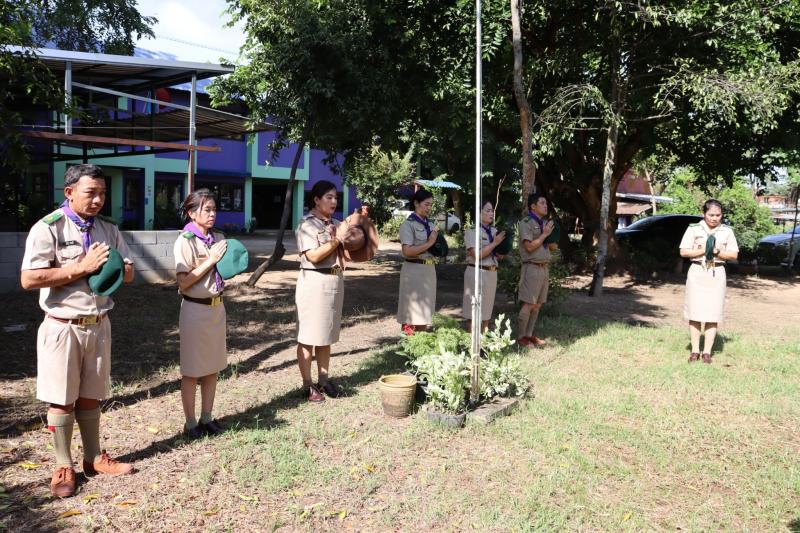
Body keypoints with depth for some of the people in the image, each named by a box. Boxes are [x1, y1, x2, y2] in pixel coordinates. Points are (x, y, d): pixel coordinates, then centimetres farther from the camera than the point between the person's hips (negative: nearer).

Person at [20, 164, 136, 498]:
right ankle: (63, 467, 18)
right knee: (62, 399, 5)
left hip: (99, 325, 5)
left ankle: (94, 458, 28)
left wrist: (103, 267, -13)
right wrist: (80, 269, -21)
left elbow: (128, 272, 8)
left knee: (90, 396, 15)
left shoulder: (108, 230, 7)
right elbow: (29, 279, -20)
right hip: (63, 328, -5)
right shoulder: (48, 228, -11)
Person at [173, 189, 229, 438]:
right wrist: (210, 260, -18)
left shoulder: (219, 238, 6)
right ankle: (190, 423, 17)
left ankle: (206, 418, 25)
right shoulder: (185, 241, -12)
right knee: (192, 370, 5)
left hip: (217, 307, 6)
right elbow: (183, 283, -16)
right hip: (195, 309, -6)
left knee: (213, 367, 13)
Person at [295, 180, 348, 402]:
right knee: (308, 337, 1)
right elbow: (313, 256, -17)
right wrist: (336, 241, -16)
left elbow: (344, 252, 11)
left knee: (326, 335, 13)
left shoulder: (336, 224, 13)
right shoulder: (306, 224, -7)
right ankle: (308, 384, 9)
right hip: (314, 282, -7)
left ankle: (323, 380, 23)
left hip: (335, 281, 7)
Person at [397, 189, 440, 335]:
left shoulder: (430, 225, 13)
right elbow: (407, 251, -19)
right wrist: (429, 243, -13)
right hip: (414, 270, -7)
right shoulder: (408, 224, -7)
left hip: (429, 270, 7)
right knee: (411, 311, -3)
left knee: (424, 311, 12)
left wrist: (438, 241, -1)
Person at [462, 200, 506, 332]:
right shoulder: (472, 231, -7)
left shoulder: (494, 230, 11)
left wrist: (503, 243, -4)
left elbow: (499, 255, 14)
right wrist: (495, 243, -14)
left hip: (492, 273, 7)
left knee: (487, 307, 12)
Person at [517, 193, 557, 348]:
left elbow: (553, 247, 18)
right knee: (528, 304, -8)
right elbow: (529, 246, -17)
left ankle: (529, 334, 17)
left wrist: (550, 234, 0)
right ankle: (521, 337, 0)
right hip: (532, 268, -8)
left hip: (544, 267, 8)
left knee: (538, 305, 9)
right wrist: (545, 234, -12)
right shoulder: (526, 223, -8)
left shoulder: (545, 223, 16)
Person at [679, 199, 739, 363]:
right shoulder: (693, 229, 2)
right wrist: (703, 251, -14)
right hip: (697, 272, -1)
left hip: (716, 274, 1)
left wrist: (717, 252, -12)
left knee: (713, 314, 0)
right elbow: (683, 252, -3)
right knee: (694, 312, -1)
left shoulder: (727, 231, 6)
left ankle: (707, 352, 6)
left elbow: (734, 255, 4)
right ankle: (695, 350, 8)